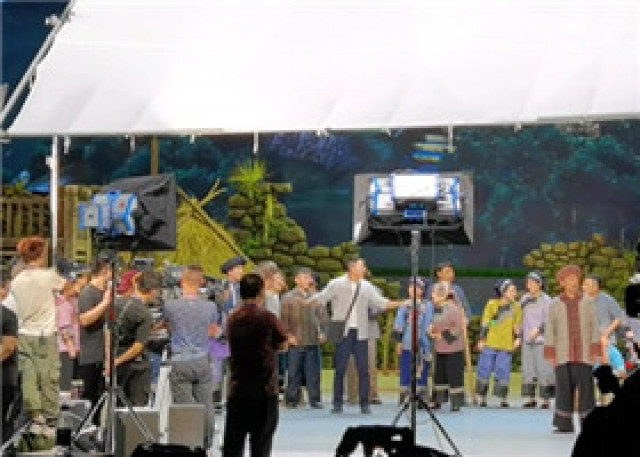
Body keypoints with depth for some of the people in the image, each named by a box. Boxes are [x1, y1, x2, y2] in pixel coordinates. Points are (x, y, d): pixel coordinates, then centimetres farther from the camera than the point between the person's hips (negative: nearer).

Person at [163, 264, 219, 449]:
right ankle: (206, 446, 15)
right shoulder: (210, 307, -1)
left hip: (180, 363, -2)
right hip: (202, 362, 2)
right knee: (206, 407, 8)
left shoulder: (170, 306, -7)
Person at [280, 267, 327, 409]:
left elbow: (322, 316, 14)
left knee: (313, 372, 3)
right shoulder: (288, 298, 1)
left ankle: (315, 399, 8)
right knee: (294, 372, 0)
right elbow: (284, 319, -1)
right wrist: (289, 335, -8)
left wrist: (322, 332, 4)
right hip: (296, 342, -3)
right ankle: (291, 400, 7)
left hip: (313, 341, 3)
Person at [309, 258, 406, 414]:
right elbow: (321, 297, -5)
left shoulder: (367, 287, 10)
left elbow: (380, 303, 11)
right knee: (340, 369, 0)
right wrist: (307, 302, -22)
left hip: (360, 332, 3)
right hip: (343, 331, -3)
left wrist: (399, 304, 1)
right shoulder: (337, 284, -1)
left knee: (363, 369, 2)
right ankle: (338, 403, 8)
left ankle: (364, 404, 8)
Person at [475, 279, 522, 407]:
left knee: (503, 373, -1)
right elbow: (485, 323, 0)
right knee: (485, 370, 2)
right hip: (489, 344, -1)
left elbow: (517, 325, 13)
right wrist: (482, 339, -1)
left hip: (506, 345, 1)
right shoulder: (492, 304, -3)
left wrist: (517, 338, 0)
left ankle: (503, 398, 7)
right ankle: (482, 397, 13)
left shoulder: (516, 307, 4)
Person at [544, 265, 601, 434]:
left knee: (586, 387, -4)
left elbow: (594, 327, 4)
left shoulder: (588, 302, 6)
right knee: (564, 387, -4)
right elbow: (550, 330, 4)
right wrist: (550, 355, -4)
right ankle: (564, 424, 0)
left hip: (584, 354, 0)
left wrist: (595, 352, -4)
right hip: (563, 354, 0)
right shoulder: (555, 304, 5)